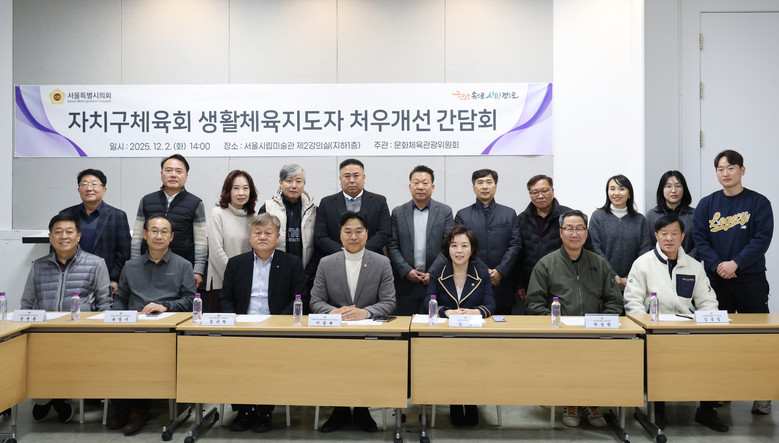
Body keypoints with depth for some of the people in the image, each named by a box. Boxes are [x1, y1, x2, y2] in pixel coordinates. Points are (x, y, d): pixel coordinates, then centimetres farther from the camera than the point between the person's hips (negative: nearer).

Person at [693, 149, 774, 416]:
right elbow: (700, 239, 1)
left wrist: (736, 263, -17)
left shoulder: (758, 203, 0)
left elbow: (762, 239, -8)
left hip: (751, 278, -2)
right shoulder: (707, 205, 6)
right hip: (716, 280, 2)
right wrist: (718, 265, -13)